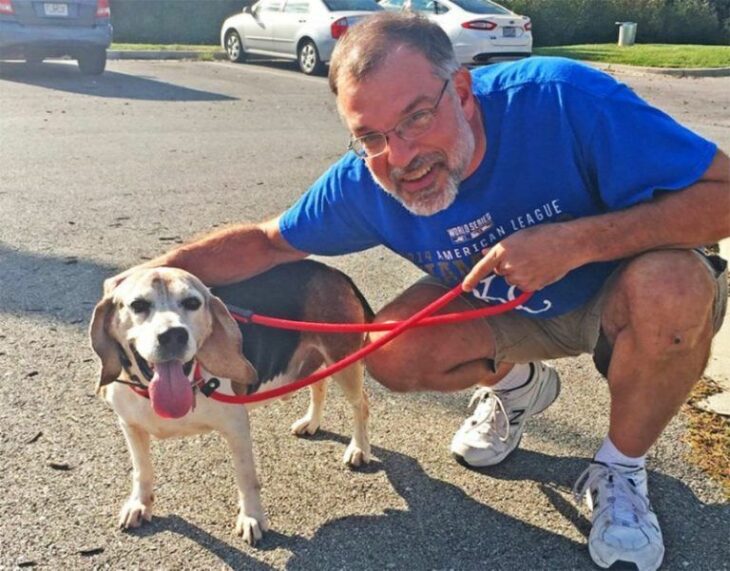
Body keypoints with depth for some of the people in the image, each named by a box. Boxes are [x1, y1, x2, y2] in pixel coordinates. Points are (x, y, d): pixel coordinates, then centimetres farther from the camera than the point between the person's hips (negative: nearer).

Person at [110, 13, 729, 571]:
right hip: (503, 305, 3)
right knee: (392, 354, -19)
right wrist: (160, 269, -18)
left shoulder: (563, 98, -34)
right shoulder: (364, 183, -20)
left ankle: (621, 468, -7)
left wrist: (578, 240, -42)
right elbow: (267, 242, -4)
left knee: (671, 284, -36)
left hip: (623, 290, -3)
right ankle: (516, 384, 16)